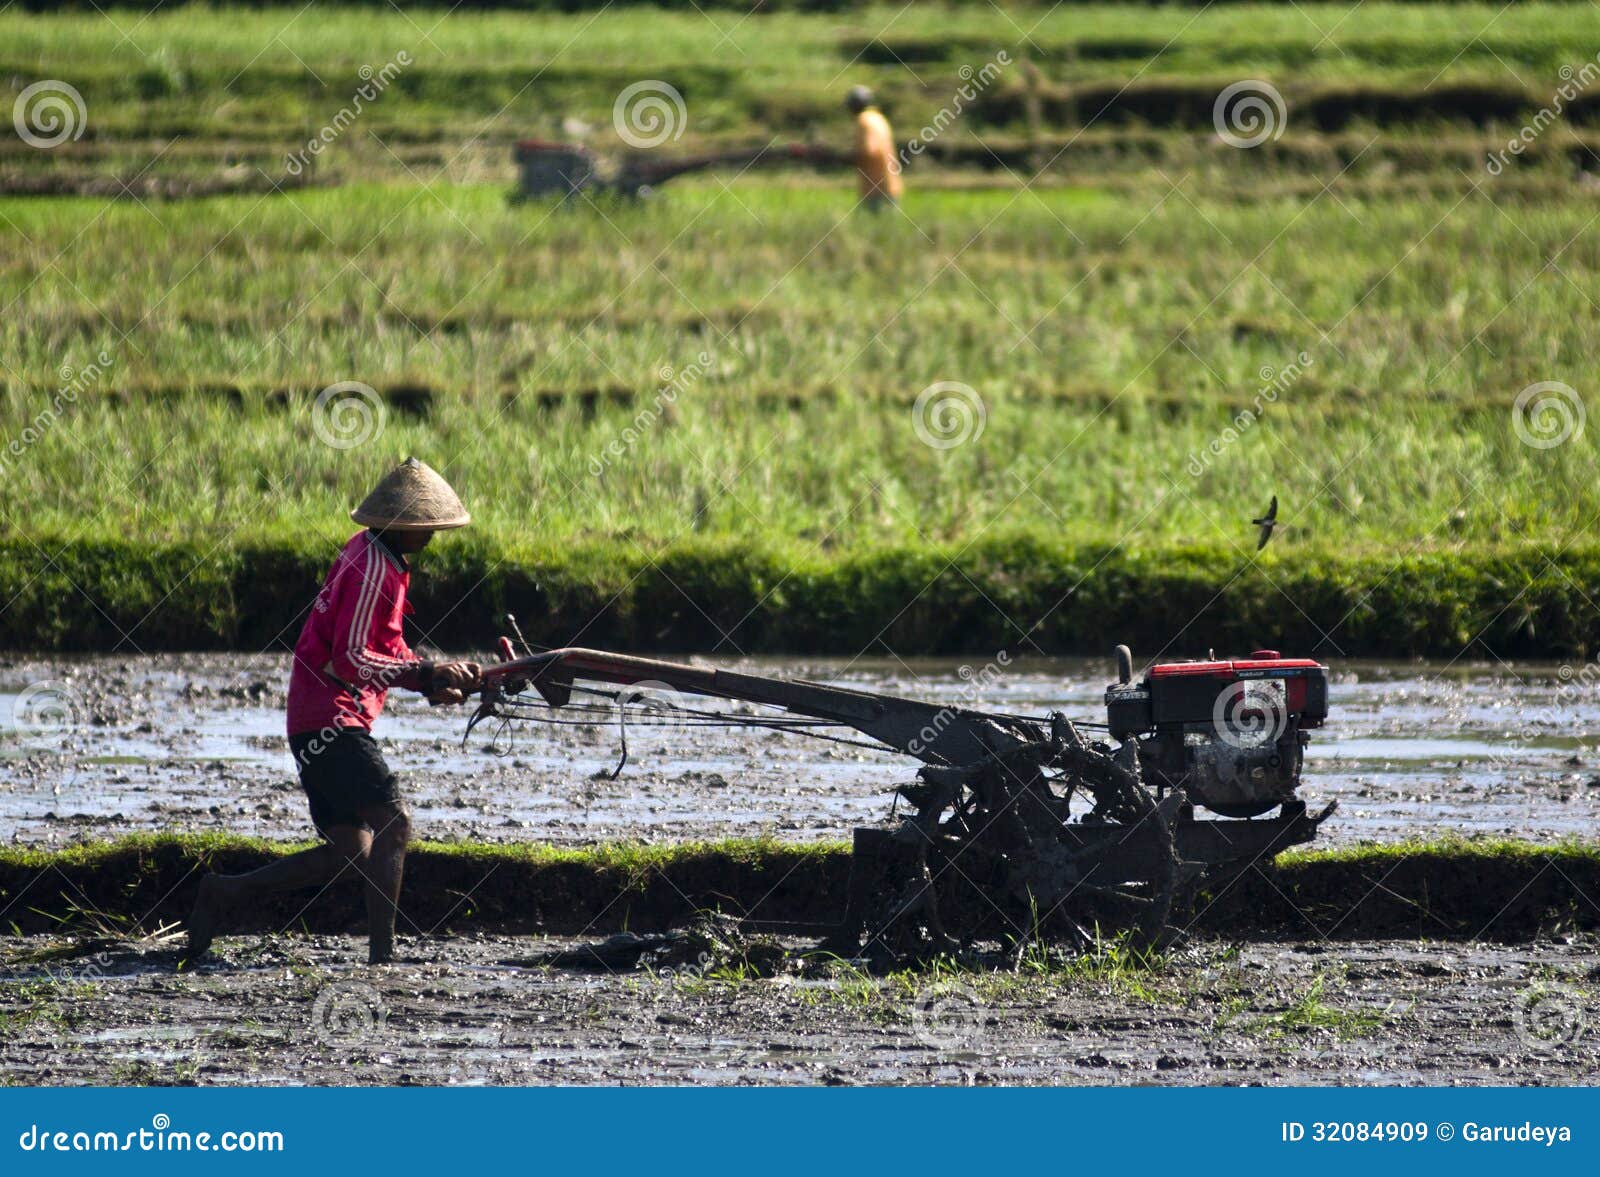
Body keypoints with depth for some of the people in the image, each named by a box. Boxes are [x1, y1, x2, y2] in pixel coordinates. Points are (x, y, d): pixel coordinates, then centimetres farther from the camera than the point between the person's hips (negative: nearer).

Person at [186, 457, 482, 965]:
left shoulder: (372, 553, 16)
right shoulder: (372, 566, -15)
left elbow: (384, 650, 23)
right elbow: (350, 660, -21)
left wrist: (431, 682, 8)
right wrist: (427, 674, -19)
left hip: (316, 723, 10)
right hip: (331, 720, -10)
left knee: (351, 853, 7)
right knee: (394, 822, -18)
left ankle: (227, 892, 12)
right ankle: (381, 954, -23)